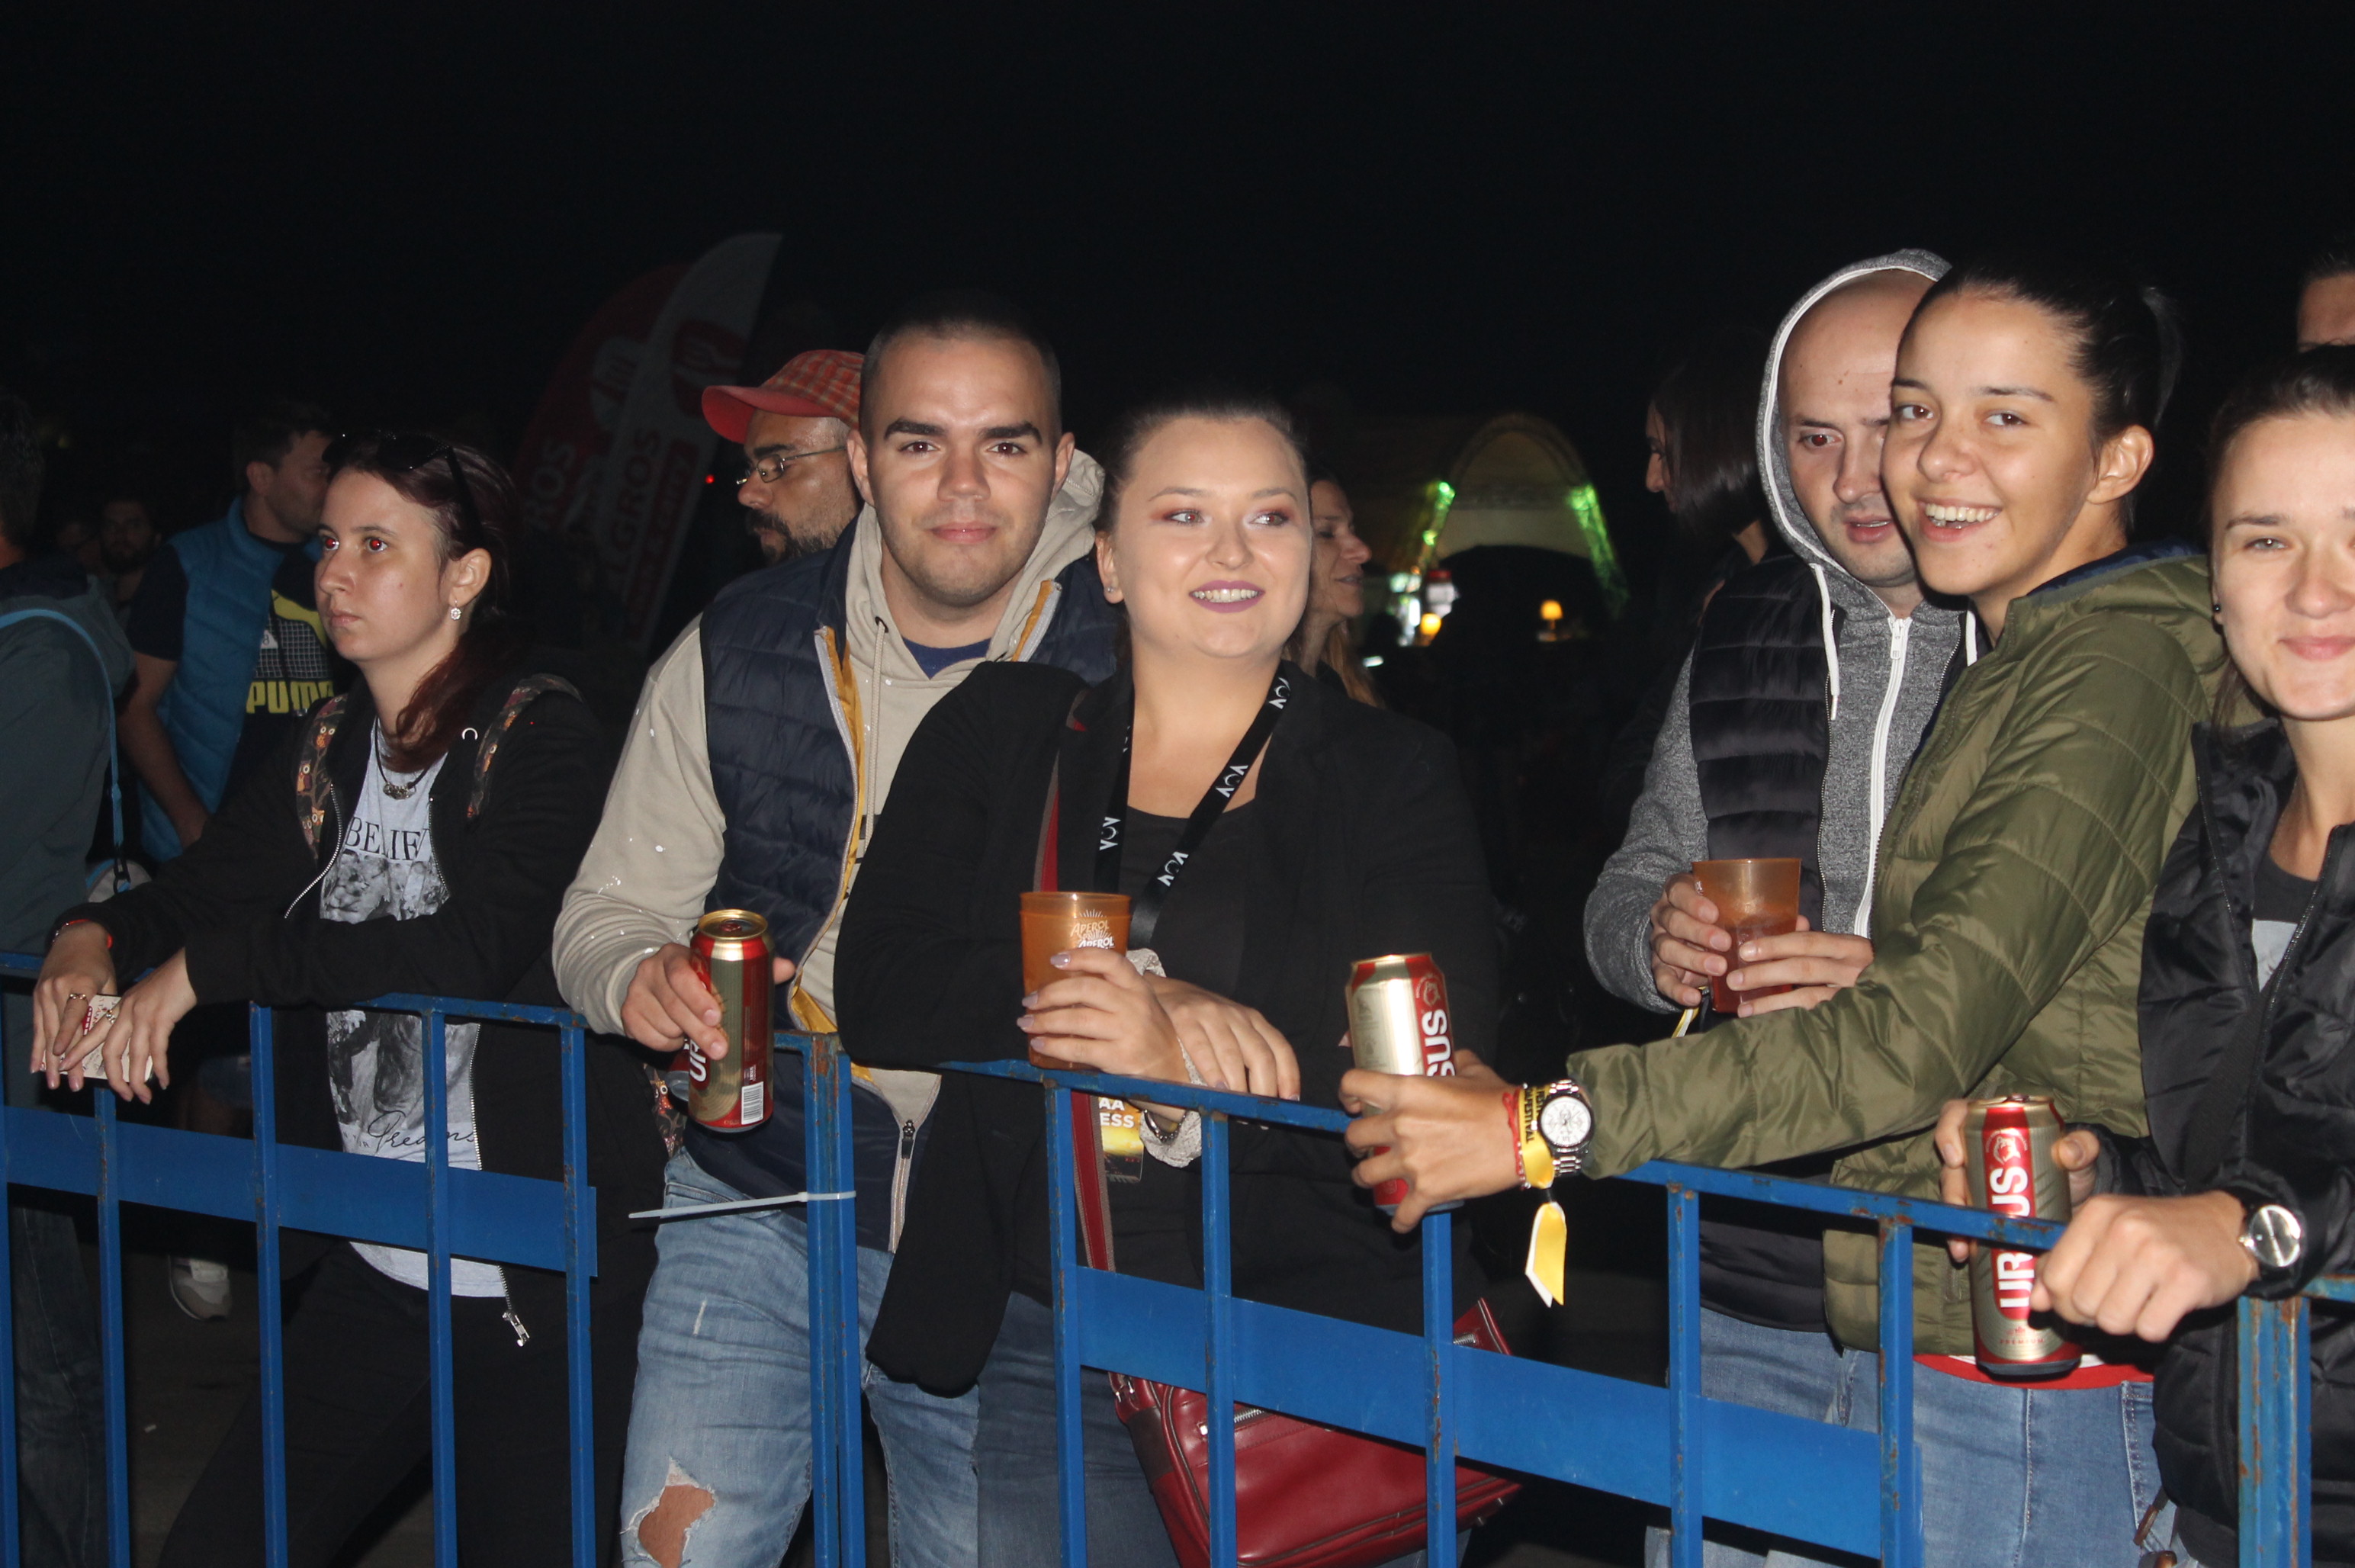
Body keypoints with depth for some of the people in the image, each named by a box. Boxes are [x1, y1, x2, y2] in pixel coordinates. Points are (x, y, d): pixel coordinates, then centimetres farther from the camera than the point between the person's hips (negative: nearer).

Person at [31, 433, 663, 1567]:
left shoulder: (541, 737, -11)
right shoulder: (328, 751, 10)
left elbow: (475, 947, -25)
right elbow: (192, 892, 11)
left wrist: (208, 964, -23)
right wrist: (91, 939, -13)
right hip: (372, 1271, 7)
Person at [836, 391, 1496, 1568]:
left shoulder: (1393, 776, 4)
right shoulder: (1001, 732, 8)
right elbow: (877, 988, -3)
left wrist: (1187, 1071, -23)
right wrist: (1145, 999, -17)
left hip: (1317, 1347, -1)